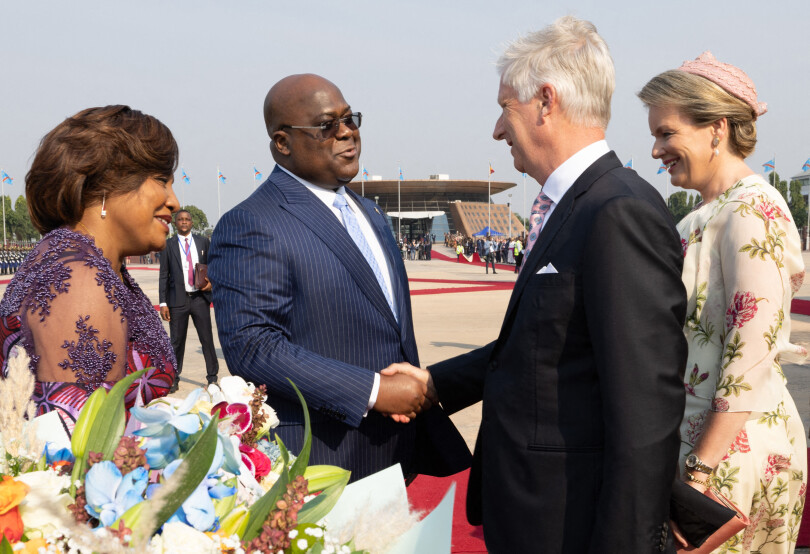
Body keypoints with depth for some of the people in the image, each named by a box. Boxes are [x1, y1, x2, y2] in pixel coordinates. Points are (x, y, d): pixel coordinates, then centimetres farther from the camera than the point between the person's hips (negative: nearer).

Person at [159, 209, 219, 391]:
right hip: (178, 299, -1)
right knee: (176, 341, 5)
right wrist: (163, 303, -2)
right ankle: (174, 379, 17)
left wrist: (211, 282, -5)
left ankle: (212, 377, 12)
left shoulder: (203, 242, 9)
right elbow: (164, 275, 4)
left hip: (200, 297, 1)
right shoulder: (168, 245, 4)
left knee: (207, 338, 1)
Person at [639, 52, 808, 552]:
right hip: (696, 436, 8)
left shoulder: (752, 210, -16)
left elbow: (752, 351, -20)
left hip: (733, 449, -8)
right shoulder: (710, 213, 11)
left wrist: (700, 470, -20)